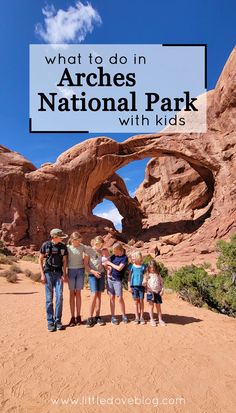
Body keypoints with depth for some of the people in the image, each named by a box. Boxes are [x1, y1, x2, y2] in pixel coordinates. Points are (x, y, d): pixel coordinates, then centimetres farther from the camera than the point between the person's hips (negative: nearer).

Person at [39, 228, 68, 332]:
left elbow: (64, 261, 5)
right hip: (48, 273, -2)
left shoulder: (63, 246, 1)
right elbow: (40, 260, 1)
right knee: (49, 298, 1)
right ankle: (50, 322, 11)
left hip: (59, 273, 2)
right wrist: (42, 274, -4)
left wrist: (64, 274, -4)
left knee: (59, 296, -3)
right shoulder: (46, 245, -5)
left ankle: (58, 320, 10)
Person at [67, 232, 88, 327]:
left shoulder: (82, 247, 0)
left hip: (80, 270, 1)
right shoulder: (67, 247, -4)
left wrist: (85, 258, -11)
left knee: (78, 293, 6)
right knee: (72, 293, 3)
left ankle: (78, 316, 16)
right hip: (71, 270, -1)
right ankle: (72, 317, 11)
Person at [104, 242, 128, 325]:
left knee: (120, 298, -1)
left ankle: (124, 316, 16)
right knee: (112, 297, 7)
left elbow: (119, 268, -19)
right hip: (110, 278, 4)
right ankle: (113, 316, 15)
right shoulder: (113, 256, 7)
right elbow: (107, 265, 13)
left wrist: (110, 263, -10)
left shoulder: (124, 258, -9)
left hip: (117, 280, -4)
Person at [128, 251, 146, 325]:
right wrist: (129, 286, 1)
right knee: (136, 301, 7)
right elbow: (129, 277, 4)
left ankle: (141, 317, 19)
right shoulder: (131, 266, 0)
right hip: (134, 286, 0)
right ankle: (137, 317, 18)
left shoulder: (143, 266, -2)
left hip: (141, 286, 0)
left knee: (141, 301, 6)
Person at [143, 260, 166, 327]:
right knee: (151, 306, 5)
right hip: (150, 292, -2)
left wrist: (162, 290, -2)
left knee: (158, 306, 10)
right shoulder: (147, 275, 0)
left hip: (158, 292, 2)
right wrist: (144, 283, -28)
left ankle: (160, 319, 20)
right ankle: (152, 320, 16)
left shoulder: (158, 275, 7)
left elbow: (161, 283, 10)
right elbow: (144, 283, -5)